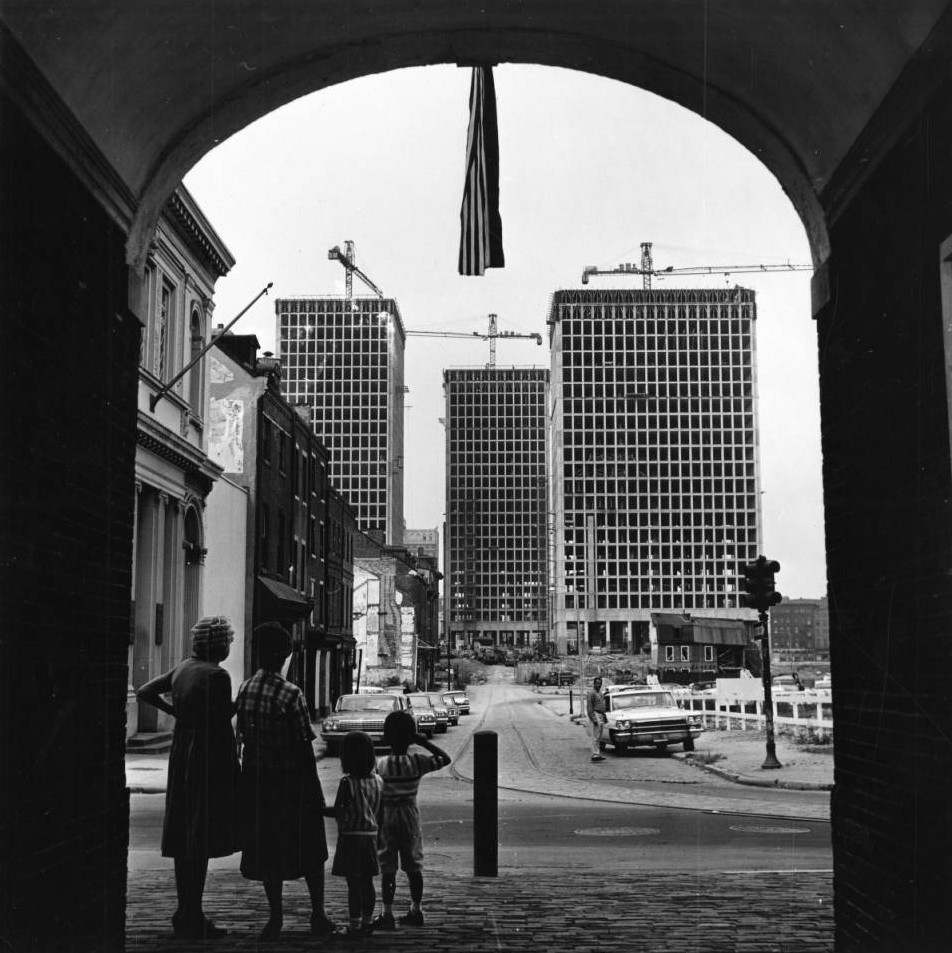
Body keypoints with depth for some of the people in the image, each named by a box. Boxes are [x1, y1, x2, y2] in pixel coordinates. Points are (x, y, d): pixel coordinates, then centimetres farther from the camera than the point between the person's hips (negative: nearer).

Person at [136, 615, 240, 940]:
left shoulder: (182, 668, 7)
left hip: (180, 754, 8)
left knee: (184, 837, 14)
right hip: (208, 759, -8)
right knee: (201, 841, -2)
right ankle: (193, 921, 3)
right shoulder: (217, 676, -16)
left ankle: (185, 914, 24)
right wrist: (234, 773, -10)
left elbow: (145, 692, 15)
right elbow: (222, 729, -16)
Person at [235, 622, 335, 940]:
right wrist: (315, 791, -8)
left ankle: (275, 917, 17)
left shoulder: (244, 691, -3)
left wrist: (251, 774, 12)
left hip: (257, 782, 4)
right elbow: (304, 747, -16)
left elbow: (243, 739, 2)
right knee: (310, 850, 11)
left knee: (266, 850, 14)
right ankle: (318, 916, 16)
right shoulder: (290, 694, -19)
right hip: (292, 781, -4)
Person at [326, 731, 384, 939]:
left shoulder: (347, 783, -15)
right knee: (367, 882, 13)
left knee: (353, 883, -2)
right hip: (370, 835, 6)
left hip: (350, 836, -6)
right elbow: (377, 811, 9)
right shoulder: (377, 781, 3)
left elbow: (337, 811, -15)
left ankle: (355, 925, 0)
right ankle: (367, 922, 20)